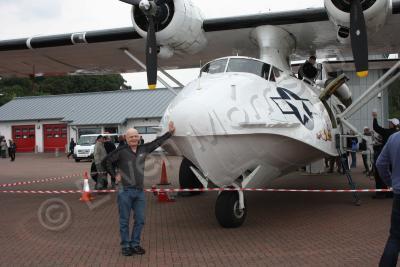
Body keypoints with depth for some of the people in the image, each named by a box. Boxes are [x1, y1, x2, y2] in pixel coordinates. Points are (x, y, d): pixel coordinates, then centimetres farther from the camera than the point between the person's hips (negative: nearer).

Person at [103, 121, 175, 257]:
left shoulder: (143, 149, 7)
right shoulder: (121, 150, -8)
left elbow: (157, 142, 20)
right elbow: (107, 161, -2)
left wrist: (169, 132, 25)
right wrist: (115, 175, -3)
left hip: (140, 191, 5)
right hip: (125, 191, -5)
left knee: (140, 220, 9)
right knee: (124, 221, 4)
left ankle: (135, 244, 23)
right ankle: (125, 246, 15)